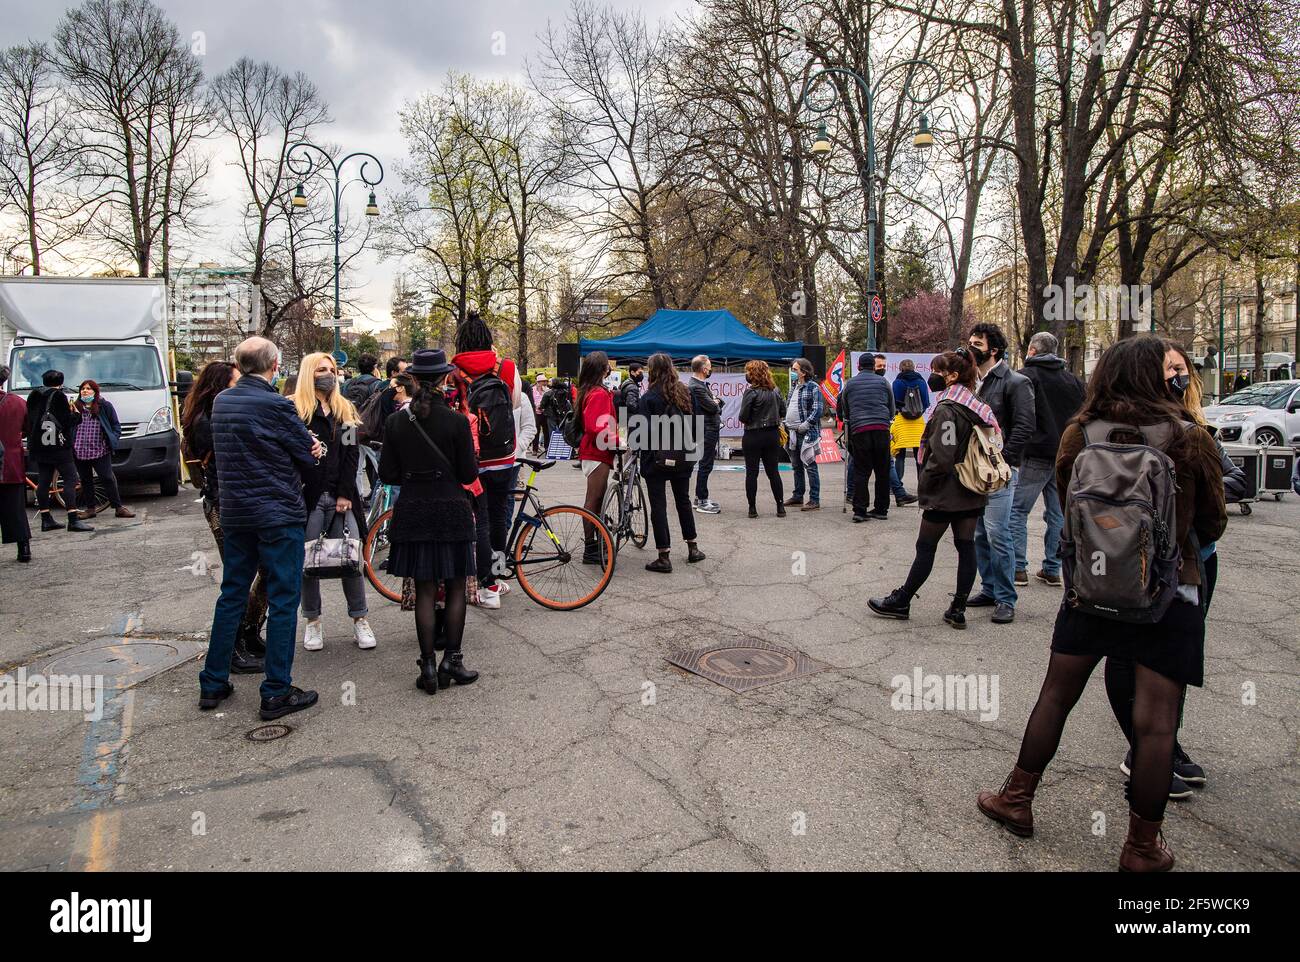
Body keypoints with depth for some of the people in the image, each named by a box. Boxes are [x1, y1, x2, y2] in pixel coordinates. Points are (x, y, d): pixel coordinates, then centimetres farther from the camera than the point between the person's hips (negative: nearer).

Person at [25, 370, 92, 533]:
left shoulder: (33, 397, 13)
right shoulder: (58, 396, -8)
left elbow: (29, 421, 16)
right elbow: (66, 421, -14)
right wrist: (76, 414, 5)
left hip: (38, 446, 8)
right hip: (58, 446, -7)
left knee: (43, 482, 9)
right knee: (70, 479, -8)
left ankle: (46, 520, 13)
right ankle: (73, 520, -16)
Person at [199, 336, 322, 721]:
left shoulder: (220, 402, 6)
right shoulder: (276, 405, -16)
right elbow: (310, 457, -11)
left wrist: (308, 446, -3)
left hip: (234, 513, 7)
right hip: (280, 515, -7)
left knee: (231, 595, 16)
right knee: (283, 601, 1)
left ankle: (213, 685, 24)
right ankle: (276, 693, 5)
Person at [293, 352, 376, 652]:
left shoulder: (345, 410, 12)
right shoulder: (295, 410, 2)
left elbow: (352, 455, 5)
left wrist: (345, 494, -4)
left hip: (341, 496, 3)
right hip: (308, 495, -2)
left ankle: (360, 619, 12)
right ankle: (313, 621, 18)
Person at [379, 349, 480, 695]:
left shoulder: (396, 421, -1)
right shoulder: (457, 421, -10)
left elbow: (387, 474, 1)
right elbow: (469, 474, -7)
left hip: (412, 511, 3)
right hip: (451, 509, -3)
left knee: (425, 591, 9)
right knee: (455, 588, 10)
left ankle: (428, 667, 11)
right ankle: (451, 660, 10)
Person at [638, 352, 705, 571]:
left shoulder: (648, 397, -13)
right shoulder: (685, 393, 4)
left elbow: (643, 430, -16)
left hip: (656, 458, -6)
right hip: (682, 457, 6)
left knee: (658, 505, 0)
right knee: (683, 500, 19)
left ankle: (664, 557, 0)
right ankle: (693, 549, 27)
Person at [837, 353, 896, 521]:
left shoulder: (850, 384, 11)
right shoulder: (883, 382, 11)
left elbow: (844, 411, 19)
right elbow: (892, 408, 18)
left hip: (859, 431, 0)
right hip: (882, 429, 0)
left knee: (860, 471, 1)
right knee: (882, 471, 8)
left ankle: (859, 511, -5)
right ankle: (881, 510, 12)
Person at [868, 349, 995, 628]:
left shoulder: (946, 409, -17)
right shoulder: (979, 408, 9)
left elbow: (941, 457, -22)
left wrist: (924, 483, -9)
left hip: (946, 493, -8)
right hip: (973, 494, 8)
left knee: (925, 547, 3)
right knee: (966, 546, 8)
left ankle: (901, 602, 16)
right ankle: (958, 609, 15)